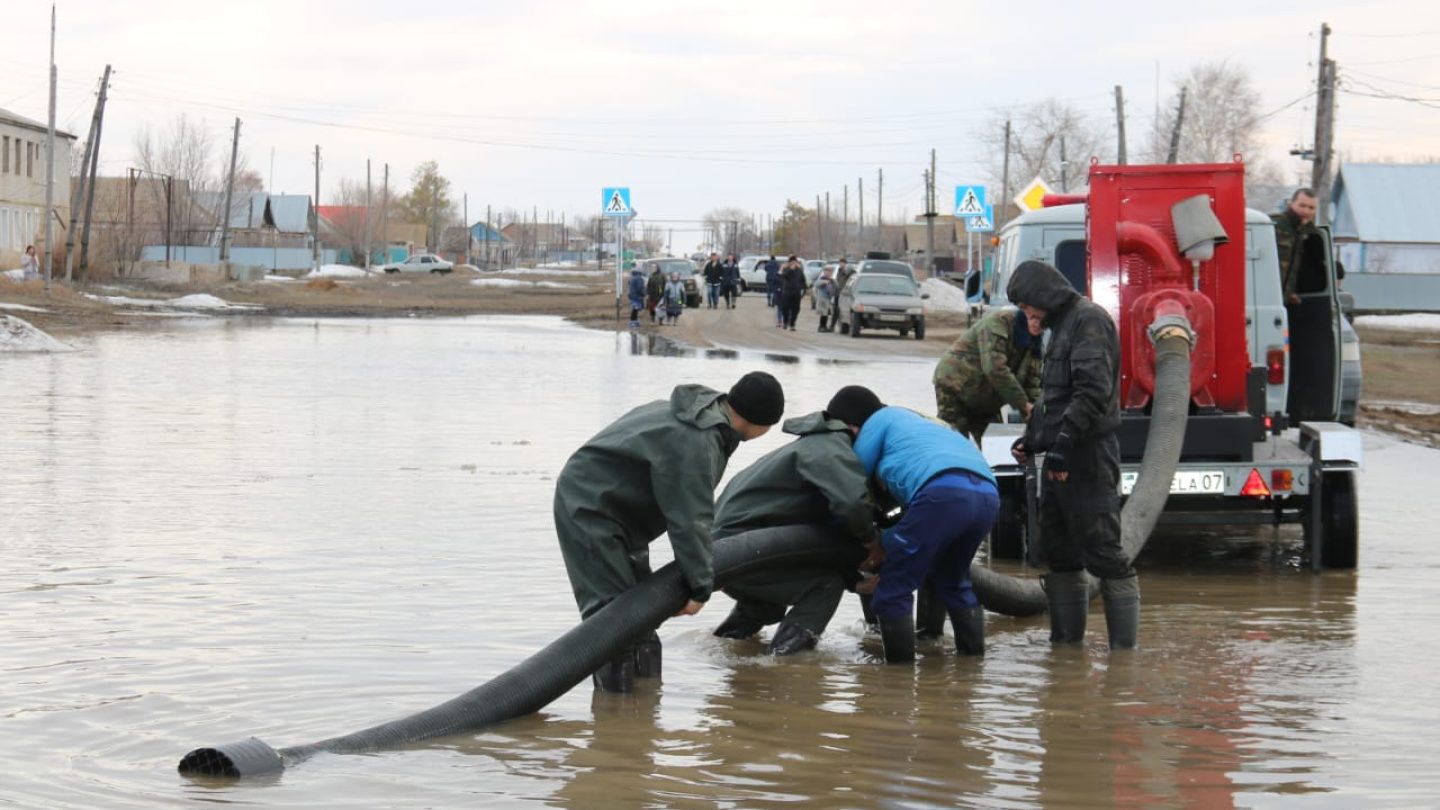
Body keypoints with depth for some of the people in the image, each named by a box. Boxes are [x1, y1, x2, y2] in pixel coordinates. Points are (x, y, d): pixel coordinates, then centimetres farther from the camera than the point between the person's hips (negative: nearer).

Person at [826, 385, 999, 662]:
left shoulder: (878, 421, 19)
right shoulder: (916, 422, 41)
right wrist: (885, 545, 34)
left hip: (944, 492, -8)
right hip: (988, 494, 8)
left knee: (893, 588, 1)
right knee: (953, 581, 29)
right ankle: (974, 658, 29)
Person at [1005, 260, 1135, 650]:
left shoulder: (1088, 319, -11)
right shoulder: (1063, 324, 21)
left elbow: (1094, 390, -23)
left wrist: (1064, 442, -27)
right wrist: (1032, 438, 19)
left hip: (1088, 456, -11)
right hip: (1061, 457, 11)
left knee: (1102, 552, -10)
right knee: (1058, 552, 14)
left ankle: (1124, 647, -9)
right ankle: (1066, 641, 21)